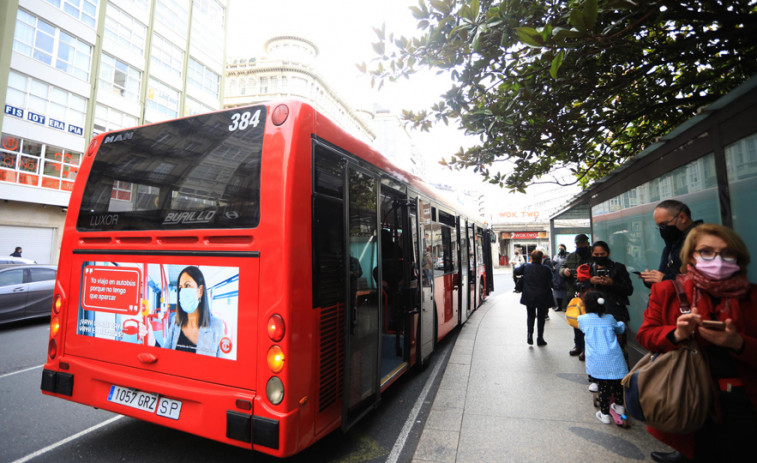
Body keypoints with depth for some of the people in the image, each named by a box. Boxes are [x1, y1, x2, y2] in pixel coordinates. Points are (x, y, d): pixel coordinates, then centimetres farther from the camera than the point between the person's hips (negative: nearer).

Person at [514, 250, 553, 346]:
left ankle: (530, 335, 3)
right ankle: (540, 339, 18)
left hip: (529, 297, 1)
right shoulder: (546, 269, -8)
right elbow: (550, 283, 1)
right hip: (542, 297, -1)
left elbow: (516, 271, 11)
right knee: (541, 317, 12)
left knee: (530, 316, 16)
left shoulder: (526, 267, -5)